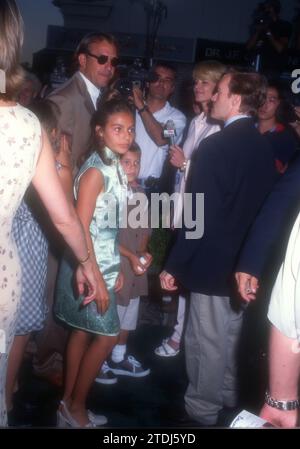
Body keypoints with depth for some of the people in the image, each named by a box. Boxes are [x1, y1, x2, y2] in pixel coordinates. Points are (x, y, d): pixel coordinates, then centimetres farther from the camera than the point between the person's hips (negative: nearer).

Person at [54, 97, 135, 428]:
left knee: (83, 332, 14)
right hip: (88, 267, -8)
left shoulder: (115, 167, 7)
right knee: (107, 335, 0)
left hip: (103, 263, 9)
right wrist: (97, 277, -22)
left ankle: (69, 404, 27)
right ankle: (75, 406, 18)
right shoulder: (96, 171, -20)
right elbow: (81, 227, -22)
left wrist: (115, 266, 13)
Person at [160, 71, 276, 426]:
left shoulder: (214, 147, -21)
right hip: (247, 263, 7)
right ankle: (228, 394, 40)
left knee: (208, 341, 9)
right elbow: (263, 205, 7)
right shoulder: (264, 148, 1)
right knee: (232, 334, 22)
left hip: (213, 263, -7)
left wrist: (173, 266, -14)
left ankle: (203, 409, 25)